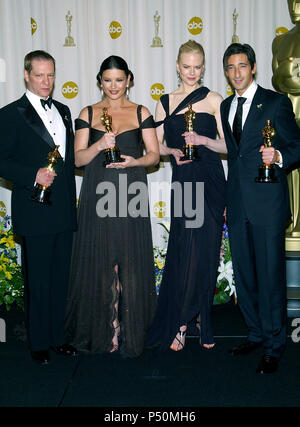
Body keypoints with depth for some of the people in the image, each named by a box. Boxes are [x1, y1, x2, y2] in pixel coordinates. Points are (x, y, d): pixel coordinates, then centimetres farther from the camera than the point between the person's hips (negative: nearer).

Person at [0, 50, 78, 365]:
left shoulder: (63, 111, 15)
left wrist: (72, 201, 14)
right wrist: (33, 175, -20)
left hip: (65, 211, 6)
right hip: (35, 212, -5)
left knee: (61, 278, 12)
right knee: (38, 282, 3)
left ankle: (58, 337, 25)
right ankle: (39, 343, 19)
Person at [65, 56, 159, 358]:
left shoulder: (141, 112, 9)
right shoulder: (88, 114, 10)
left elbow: (154, 154, 7)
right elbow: (78, 158, 4)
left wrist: (135, 161, -13)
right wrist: (99, 145, -14)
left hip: (131, 195, 0)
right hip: (98, 196, 1)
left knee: (131, 262, 0)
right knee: (99, 262, 2)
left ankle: (130, 333, 13)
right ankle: (101, 331, 16)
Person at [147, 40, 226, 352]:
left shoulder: (213, 100, 5)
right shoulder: (165, 102, 12)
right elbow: (157, 145, 11)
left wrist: (201, 139, -14)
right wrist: (173, 151, -9)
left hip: (210, 181, -1)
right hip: (182, 182, 1)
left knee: (205, 251, 2)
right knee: (184, 252, -1)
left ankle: (199, 319, 19)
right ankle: (180, 323, 12)